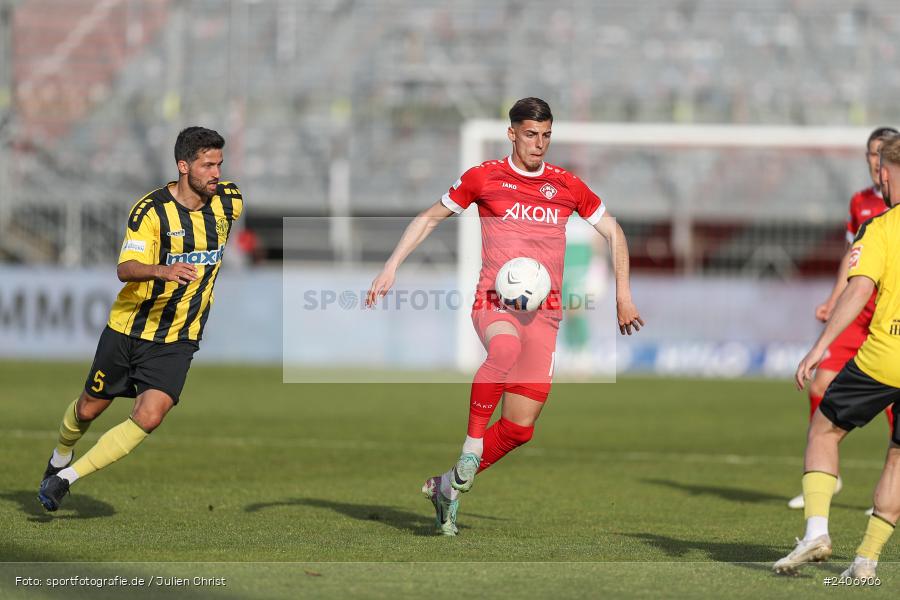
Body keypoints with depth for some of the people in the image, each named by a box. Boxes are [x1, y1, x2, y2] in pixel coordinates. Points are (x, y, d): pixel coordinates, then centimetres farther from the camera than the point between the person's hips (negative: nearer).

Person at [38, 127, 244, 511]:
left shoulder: (228, 201, -5)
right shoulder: (152, 210, -19)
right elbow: (125, 269, -29)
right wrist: (163, 271, -49)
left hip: (178, 339, 2)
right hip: (129, 329, -2)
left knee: (148, 418, -17)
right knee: (89, 409, 13)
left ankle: (66, 479, -4)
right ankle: (60, 458, 47)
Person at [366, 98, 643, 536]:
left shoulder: (567, 186, 9)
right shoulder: (483, 178, 4)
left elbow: (613, 231, 20)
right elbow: (429, 218, 14)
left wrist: (623, 294, 12)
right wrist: (392, 266, 5)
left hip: (543, 313, 3)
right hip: (494, 302, -3)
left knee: (520, 429, -2)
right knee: (505, 348, -41)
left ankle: (448, 487, 17)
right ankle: (472, 444, -30)